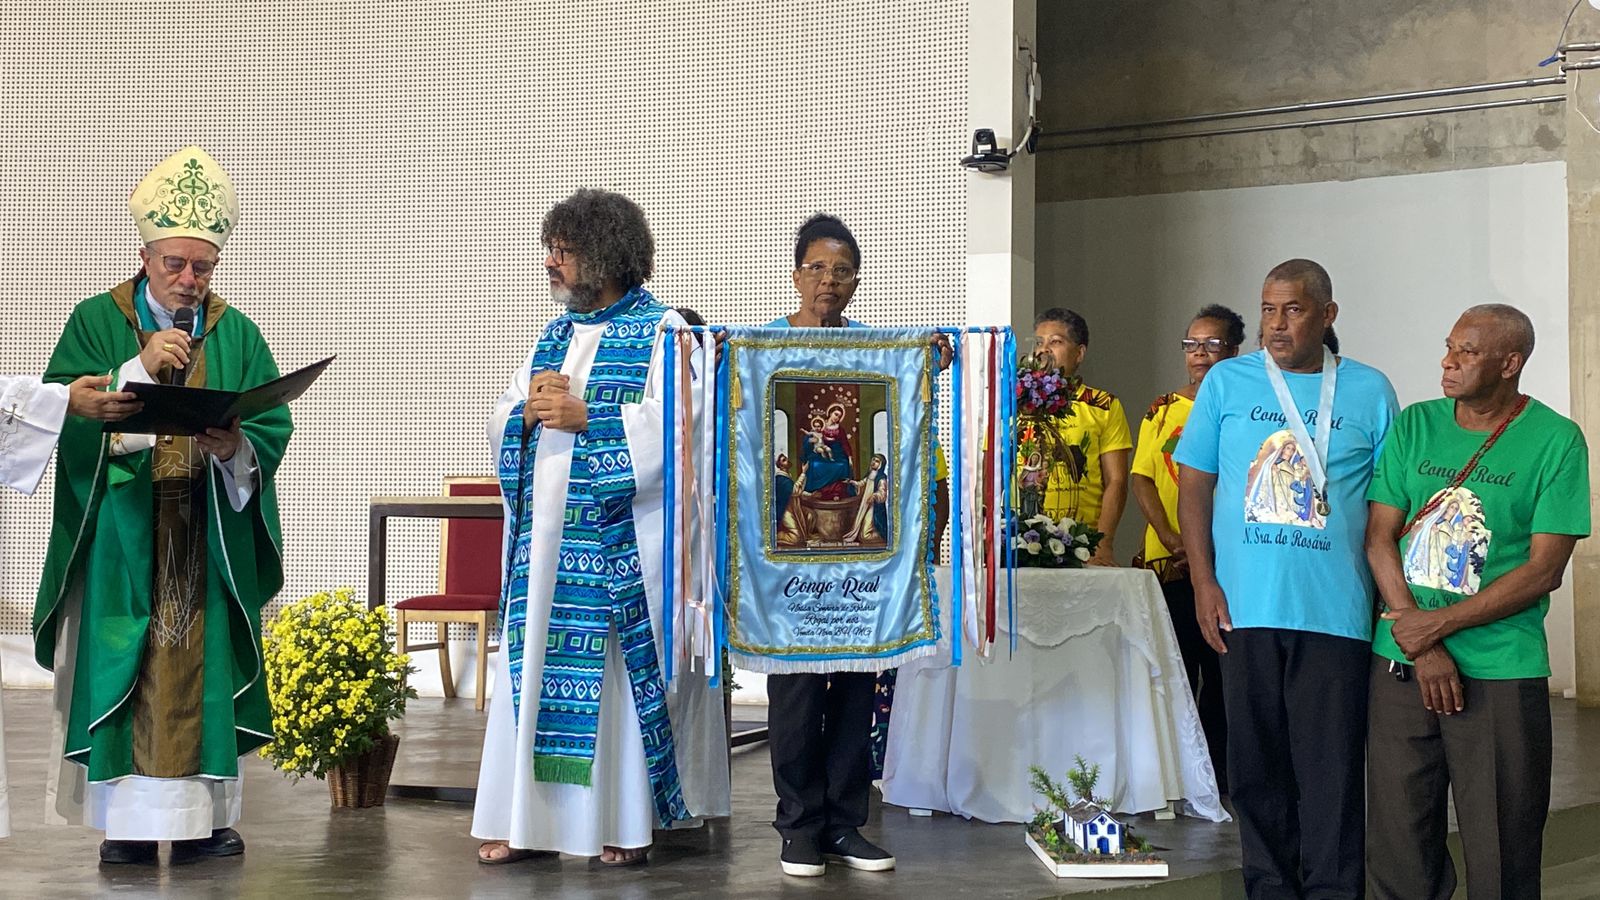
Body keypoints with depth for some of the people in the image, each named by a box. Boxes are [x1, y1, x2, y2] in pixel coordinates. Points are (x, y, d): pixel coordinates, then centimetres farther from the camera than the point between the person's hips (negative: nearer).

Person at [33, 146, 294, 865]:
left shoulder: (236, 333, 8)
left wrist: (236, 447, -21)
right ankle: (128, 817, 5)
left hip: (208, 536, 2)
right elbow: (63, 415, -9)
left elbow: (274, 428, 0)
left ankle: (201, 813, 11)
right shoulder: (96, 322, 2)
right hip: (121, 536, -2)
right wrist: (140, 367, -19)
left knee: (202, 663, 4)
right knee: (122, 667, -2)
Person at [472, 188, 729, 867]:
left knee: (621, 667, -3)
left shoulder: (663, 330, -2)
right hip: (545, 537, 6)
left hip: (621, 541, -6)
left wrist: (584, 416, -17)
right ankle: (525, 817, 10)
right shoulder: (553, 336, 18)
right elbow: (501, 426, 16)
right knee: (535, 666, 5)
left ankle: (628, 819, 6)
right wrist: (529, 407, -6)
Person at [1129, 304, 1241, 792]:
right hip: (1165, 564, 3)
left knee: (1219, 673, -2)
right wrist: (1172, 540, -7)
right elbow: (1141, 479, 7)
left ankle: (1217, 772, 5)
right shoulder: (1161, 410, 14)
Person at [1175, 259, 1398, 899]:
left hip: (1337, 609, -1)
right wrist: (1204, 582, -2)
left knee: (1331, 764, -1)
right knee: (1256, 758, 7)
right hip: (1244, 606, 1)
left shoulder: (1369, 391, 6)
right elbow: (1194, 485, 7)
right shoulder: (1226, 382, 7)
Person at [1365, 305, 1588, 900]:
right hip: (1401, 663, 3)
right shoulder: (1414, 426, 7)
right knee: (1397, 851, 7)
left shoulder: (1556, 441, -3)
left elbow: (1545, 569, -8)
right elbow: (1379, 538, 2)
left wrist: (1438, 625, -13)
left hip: (1501, 673, -3)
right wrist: (1422, 647, -8)